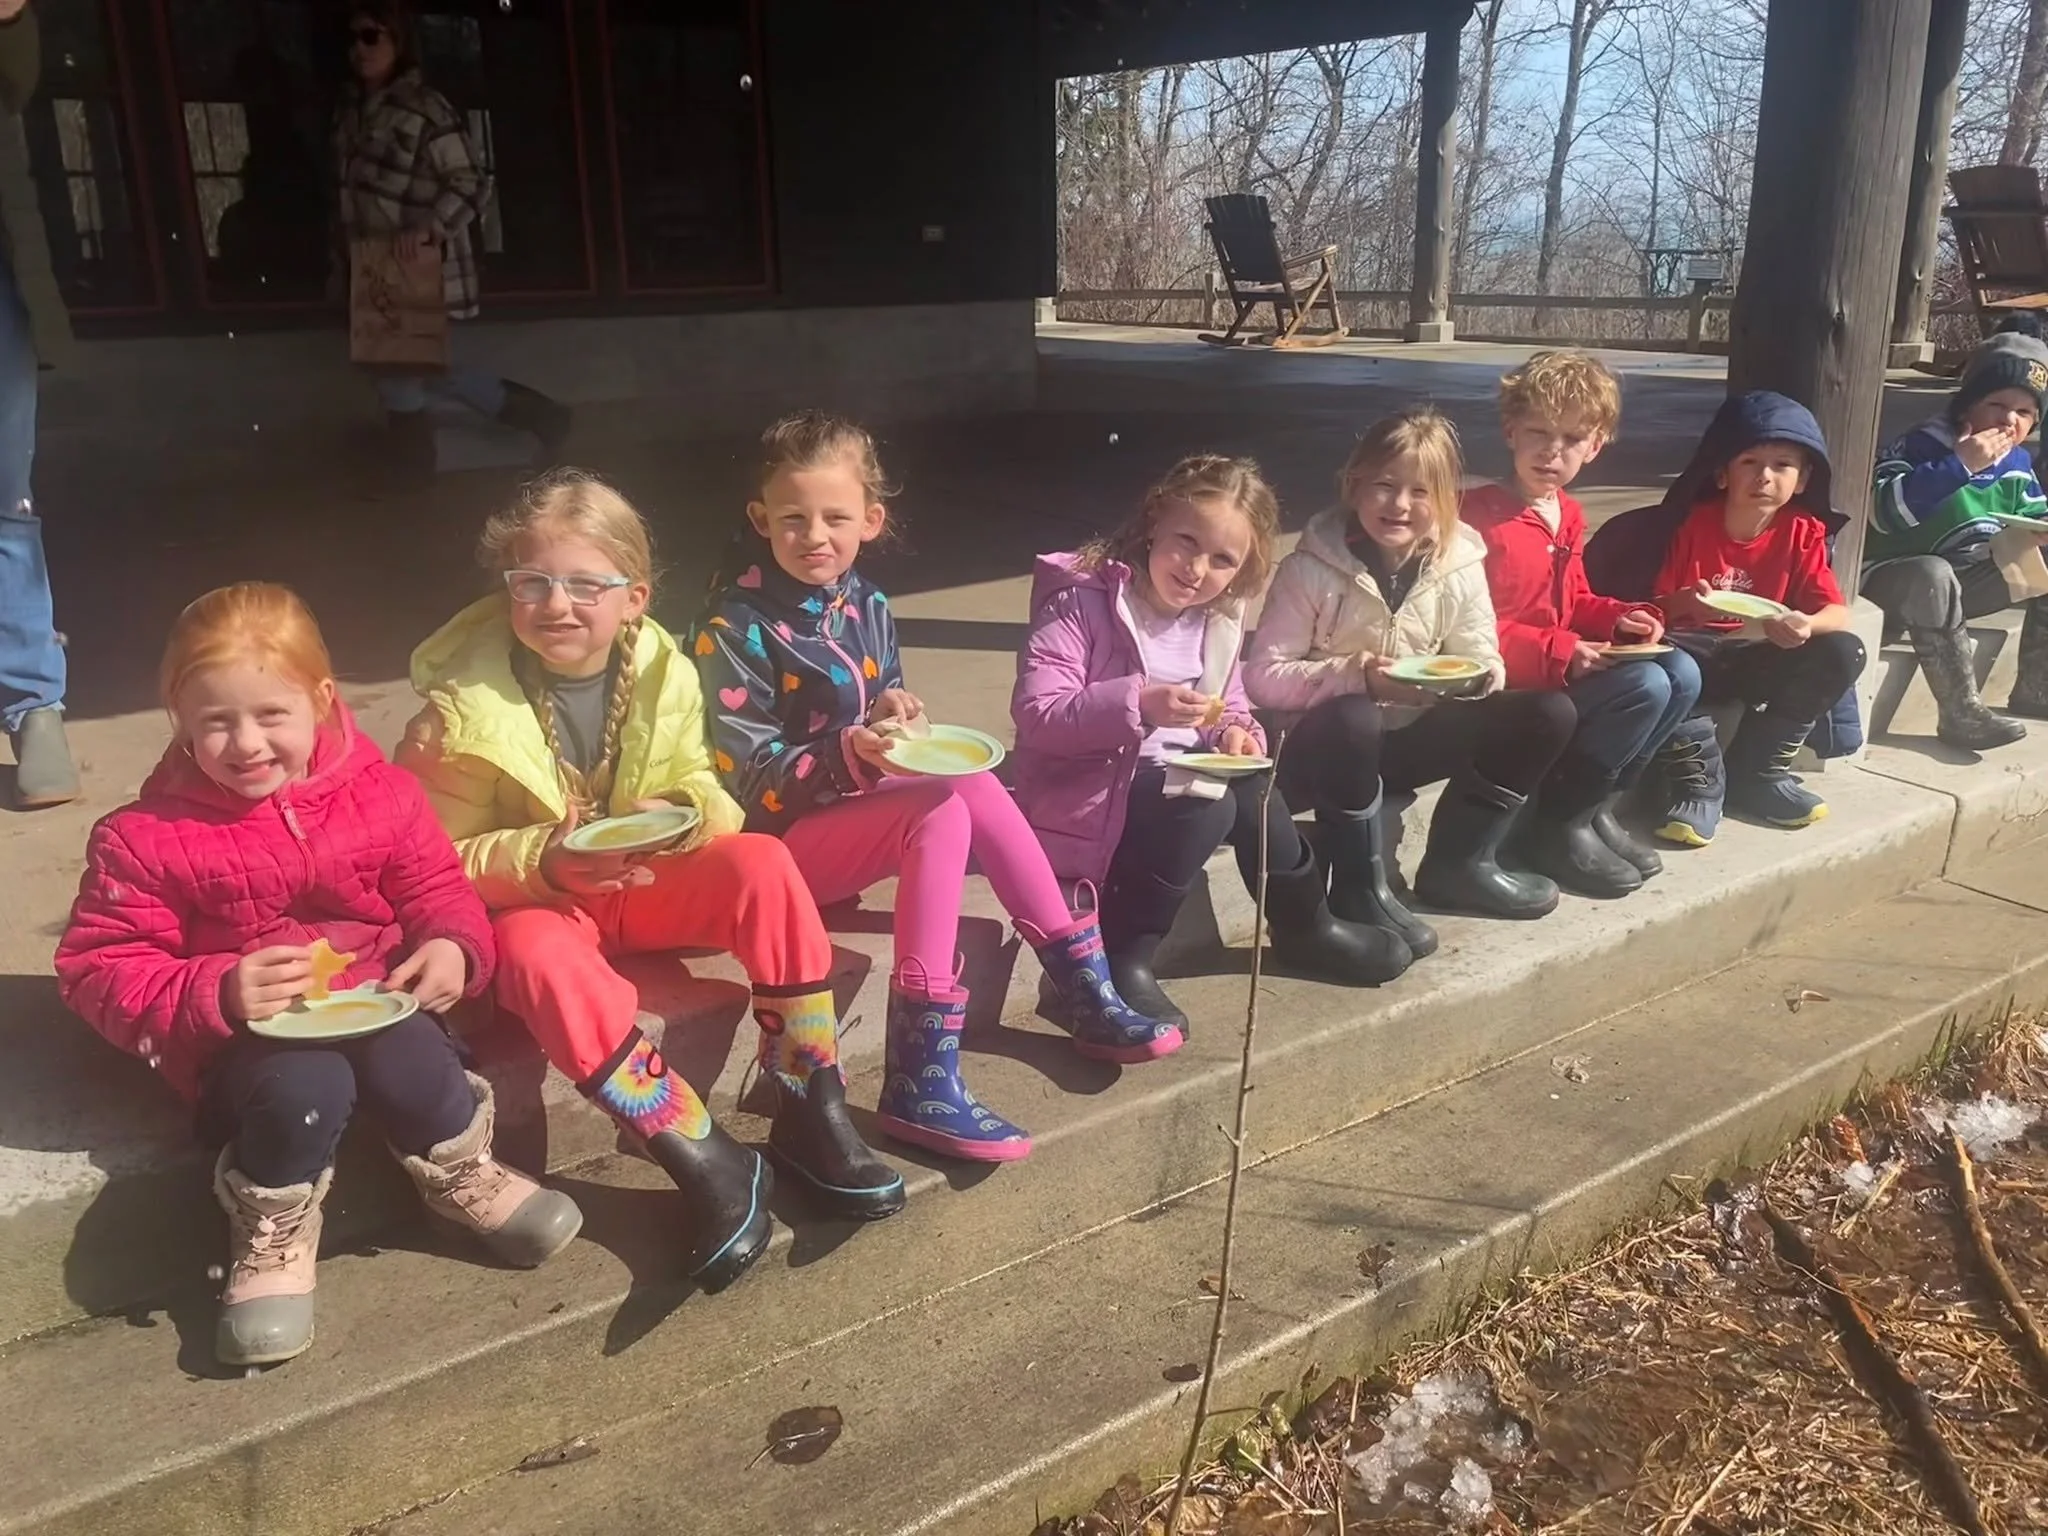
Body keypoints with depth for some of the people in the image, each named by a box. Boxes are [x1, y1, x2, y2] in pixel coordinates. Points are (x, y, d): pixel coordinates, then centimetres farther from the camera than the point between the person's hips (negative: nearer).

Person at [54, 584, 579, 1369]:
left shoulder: (379, 793, 0)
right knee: (305, 1087, -35)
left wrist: (453, 947, -16)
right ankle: (274, 1236, -4)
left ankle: (460, 1174, 3)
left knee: (413, 1065, -32)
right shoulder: (146, 836, -6)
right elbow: (99, 968, -3)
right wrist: (216, 994, -22)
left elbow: (436, 889, 9)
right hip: (241, 1034, -1)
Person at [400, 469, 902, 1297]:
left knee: (762, 864, -25)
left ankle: (809, 1110, -14)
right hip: (529, 902, -3)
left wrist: (681, 811, -22)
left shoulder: (662, 672, -6)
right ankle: (706, 1160, -29)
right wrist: (542, 862, -28)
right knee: (538, 953, -38)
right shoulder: (464, 708, -14)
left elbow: (701, 792, 3)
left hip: (649, 884, 3)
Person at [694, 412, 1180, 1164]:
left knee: (976, 785, -15)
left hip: (857, 805, 7)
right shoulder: (735, 626, -15)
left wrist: (899, 715, -7)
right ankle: (921, 1082, -32)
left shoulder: (865, 604, 6)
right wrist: (852, 755, -32)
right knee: (941, 811, -28)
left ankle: (1080, 984, -6)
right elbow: (748, 783, -17)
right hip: (774, 842, -7)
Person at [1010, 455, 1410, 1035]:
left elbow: (1229, 705, 18)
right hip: (1085, 786, -7)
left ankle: (1304, 926, 16)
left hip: (1173, 775, 7)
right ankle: (1121, 963, -16)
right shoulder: (1084, 599, -17)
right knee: (1207, 806, -27)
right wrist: (1136, 705, -36)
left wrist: (1237, 729, -7)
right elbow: (1035, 713, -24)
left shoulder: (1218, 618, 5)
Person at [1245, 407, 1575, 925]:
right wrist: (1356, 676, -27)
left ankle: (1457, 863, 2)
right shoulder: (1312, 568, -13)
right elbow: (1263, 677, -15)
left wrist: (1480, 675, -20)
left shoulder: (1460, 564, -2)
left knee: (1548, 712, -9)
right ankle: (1361, 887, -18)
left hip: (1408, 739, 5)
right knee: (1354, 719, -39)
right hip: (1328, 744, -5)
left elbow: (1481, 658, 4)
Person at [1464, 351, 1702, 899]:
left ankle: (1596, 809, 3)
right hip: (1511, 685, -9)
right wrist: (1560, 653, -25)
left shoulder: (1568, 515, 11)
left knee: (1682, 673, -4)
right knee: (1644, 686, -22)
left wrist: (1620, 618, 1)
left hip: (1566, 668, 9)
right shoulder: (1482, 516, -18)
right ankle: (1556, 825, -9)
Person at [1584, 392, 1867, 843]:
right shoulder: (1691, 524, -9)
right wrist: (1682, 604, -31)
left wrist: (1806, 623, -32)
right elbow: (1652, 608, -7)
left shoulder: (1802, 533, -2)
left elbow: (1838, 613, -8)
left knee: (1843, 653, -20)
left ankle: (1754, 773, -9)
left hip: (1755, 659, 3)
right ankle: (1699, 780, -21)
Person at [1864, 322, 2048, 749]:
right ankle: (1961, 714, -34)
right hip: (1892, 575, -9)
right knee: (1934, 574, -40)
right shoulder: (1923, 445, -19)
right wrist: (1959, 466, -37)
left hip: (1966, 580, 9)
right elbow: (1882, 509, -35)